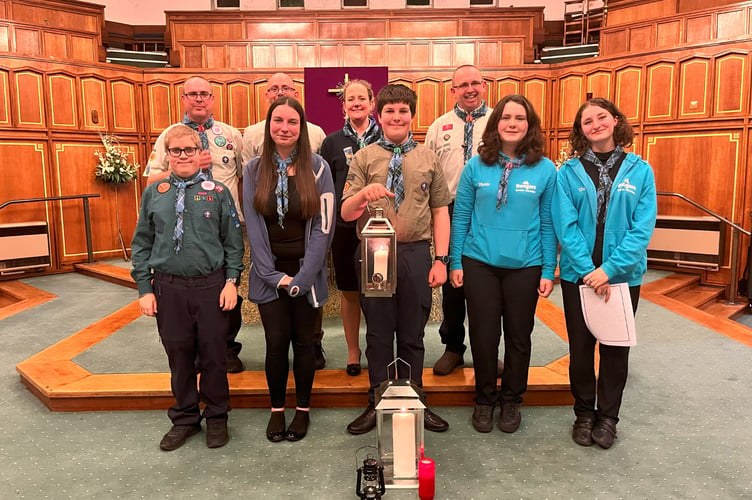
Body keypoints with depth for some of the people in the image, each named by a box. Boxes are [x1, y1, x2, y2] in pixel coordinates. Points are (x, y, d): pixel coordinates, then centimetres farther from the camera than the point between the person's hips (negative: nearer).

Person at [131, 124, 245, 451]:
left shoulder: (217, 192, 0)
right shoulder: (153, 193, 6)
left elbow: (233, 241, 1)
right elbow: (142, 243, 8)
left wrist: (231, 281, -6)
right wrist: (144, 288, 3)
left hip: (211, 286, -2)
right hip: (168, 287, 2)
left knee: (213, 355, 8)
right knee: (178, 356, 11)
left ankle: (216, 417, 27)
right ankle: (185, 418, 30)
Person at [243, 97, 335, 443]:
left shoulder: (317, 167, -3)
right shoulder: (254, 169, 2)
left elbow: (324, 225, -7)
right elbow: (253, 226, -1)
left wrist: (302, 277, -12)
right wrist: (274, 274, -8)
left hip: (305, 272, -1)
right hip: (270, 273, 1)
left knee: (303, 341, 7)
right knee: (276, 342, 2)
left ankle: (303, 410, 25)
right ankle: (277, 409, 23)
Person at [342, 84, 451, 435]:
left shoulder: (428, 159, 8)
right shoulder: (364, 158, 3)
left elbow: (440, 211, 6)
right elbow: (346, 214, -1)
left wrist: (441, 259, -1)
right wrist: (364, 194, -22)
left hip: (416, 254, 1)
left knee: (413, 334, 12)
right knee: (378, 333, 10)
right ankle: (377, 403, 27)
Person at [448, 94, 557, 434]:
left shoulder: (545, 169, -3)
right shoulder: (476, 166, -2)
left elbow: (548, 223, 1)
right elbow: (460, 216, 2)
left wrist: (548, 271, -1)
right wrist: (455, 263, 0)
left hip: (525, 266, 0)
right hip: (479, 263, 0)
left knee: (518, 336, 12)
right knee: (483, 335, 8)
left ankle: (511, 401, 33)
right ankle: (484, 400, 29)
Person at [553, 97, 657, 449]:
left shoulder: (639, 170, -1)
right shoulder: (569, 172, -1)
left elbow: (643, 228, -8)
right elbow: (565, 225, -8)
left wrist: (610, 269, -17)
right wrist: (588, 270, -17)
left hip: (623, 275, 0)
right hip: (578, 274, 0)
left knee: (615, 347, 11)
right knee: (581, 347, 9)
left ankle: (608, 417, 28)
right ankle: (584, 413, 28)